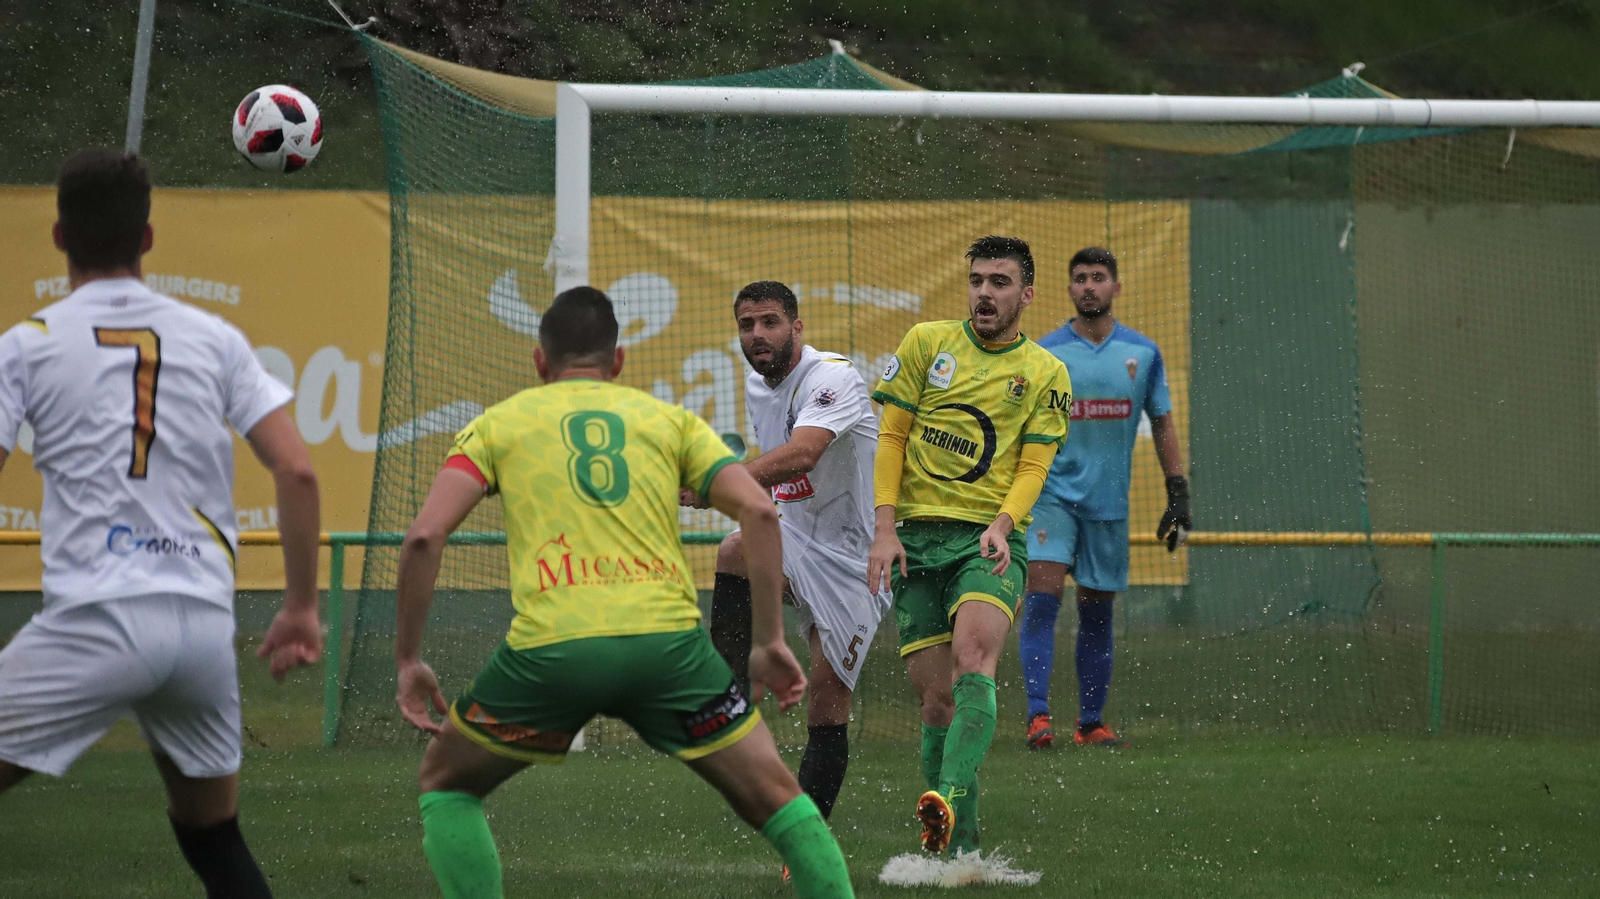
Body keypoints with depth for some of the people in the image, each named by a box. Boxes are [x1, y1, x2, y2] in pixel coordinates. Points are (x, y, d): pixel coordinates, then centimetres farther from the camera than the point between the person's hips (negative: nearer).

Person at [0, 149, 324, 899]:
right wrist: (301, 605, 12)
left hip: (93, 619, -4)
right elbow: (297, 471, 4)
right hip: (205, 625, 4)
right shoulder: (214, 339, 11)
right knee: (214, 838, 21)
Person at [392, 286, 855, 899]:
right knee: (775, 797, 15)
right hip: (668, 640, 1)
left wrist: (407, 661, 12)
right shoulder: (668, 419, 21)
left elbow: (424, 536, 5)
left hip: (550, 647, -1)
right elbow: (759, 511, 7)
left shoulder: (497, 424, 18)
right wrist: (769, 642, 10)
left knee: (446, 785, 22)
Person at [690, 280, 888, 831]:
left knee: (827, 708, -4)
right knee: (736, 550, -30)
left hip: (853, 559, -6)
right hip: (794, 539, 6)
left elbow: (801, 455, -38)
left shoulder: (832, 378, -20)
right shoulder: (757, 388, 6)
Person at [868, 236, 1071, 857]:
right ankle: (959, 847, 7)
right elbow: (891, 438, 8)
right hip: (917, 541, 2)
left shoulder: (1046, 374, 8)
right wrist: (886, 528, -2)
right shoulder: (926, 344, 10)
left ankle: (948, 801, -45)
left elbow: (1032, 467, 4)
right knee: (938, 702, -3)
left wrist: (1001, 526, -15)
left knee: (972, 660, -30)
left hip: (990, 541, -2)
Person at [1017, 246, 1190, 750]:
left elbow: (1162, 425, 12)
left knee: (1097, 613, 7)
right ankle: (1038, 715, -18)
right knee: (1041, 598, -16)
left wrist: (1178, 496, 8)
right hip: (1053, 494, -2)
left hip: (1109, 501, 2)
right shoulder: (1044, 354, 0)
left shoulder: (1143, 354, 5)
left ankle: (1090, 723, 16)